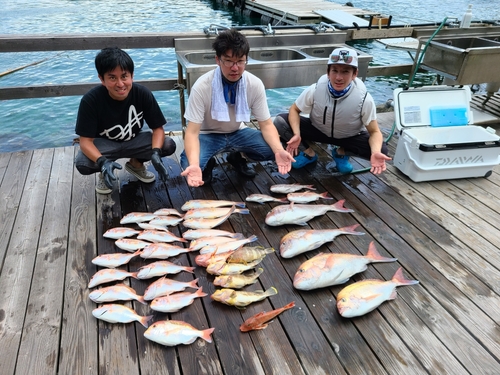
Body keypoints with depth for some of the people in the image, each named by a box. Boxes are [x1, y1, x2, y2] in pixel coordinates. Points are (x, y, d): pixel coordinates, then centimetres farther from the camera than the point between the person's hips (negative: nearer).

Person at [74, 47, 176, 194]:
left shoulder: (143, 94, -21)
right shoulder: (91, 100, -25)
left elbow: (158, 128, -16)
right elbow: (86, 141, -24)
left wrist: (155, 153, -37)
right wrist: (102, 161, -45)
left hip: (134, 140, 2)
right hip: (104, 144, -2)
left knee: (168, 145, -23)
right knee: (82, 163, -33)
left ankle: (136, 164, 8)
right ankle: (104, 172, 6)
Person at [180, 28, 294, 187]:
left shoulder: (255, 84, -18)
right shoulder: (202, 87, -26)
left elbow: (266, 124, -13)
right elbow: (192, 131, -27)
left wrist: (279, 151, -34)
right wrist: (194, 165, -47)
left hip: (238, 132, 3)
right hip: (208, 135, -3)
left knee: (273, 149, -22)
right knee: (189, 165, -33)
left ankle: (237, 157, 9)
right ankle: (208, 163, 5)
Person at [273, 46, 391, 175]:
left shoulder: (364, 98, -27)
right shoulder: (315, 90, -26)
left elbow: (374, 132, -19)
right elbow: (294, 110, -12)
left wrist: (376, 153, -41)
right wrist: (297, 134, -31)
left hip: (350, 137, 0)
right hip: (317, 130, 0)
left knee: (381, 149, -26)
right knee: (280, 121, -22)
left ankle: (341, 152, 2)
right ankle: (308, 153, 0)